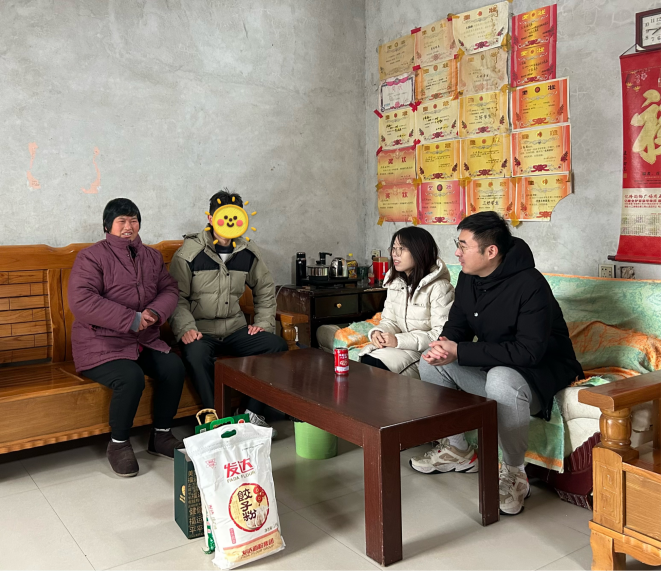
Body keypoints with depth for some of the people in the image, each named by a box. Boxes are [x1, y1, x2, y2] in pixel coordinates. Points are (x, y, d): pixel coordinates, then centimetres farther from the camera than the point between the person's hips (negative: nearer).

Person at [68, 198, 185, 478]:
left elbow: (170, 289, 10)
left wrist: (155, 312, -14)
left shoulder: (151, 256, 13)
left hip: (144, 341, 6)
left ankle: (160, 435, 2)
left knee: (174, 367, -18)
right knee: (131, 377, -31)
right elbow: (81, 302, -20)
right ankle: (118, 444, -5)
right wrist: (131, 319, -23)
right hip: (101, 345, -6)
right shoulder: (91, 256, -7)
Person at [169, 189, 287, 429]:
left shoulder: (248, 252, 8)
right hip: (200, 330, -4)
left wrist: (263, 322, 8)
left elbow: (265, 290, 21)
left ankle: (252, 413, -9)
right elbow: (177, 298, -5)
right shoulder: (189, 252, -4)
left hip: (236, 328, 4)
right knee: (196, 354, -38)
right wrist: (185, 329, -21)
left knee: (278, 345, -20)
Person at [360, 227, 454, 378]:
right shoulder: (395, 283, 12)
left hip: (426, 351, -6)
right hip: (401, 345, 7)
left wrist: (399, 340, -23)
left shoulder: (439, 287, -15)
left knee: (375, 362, -26)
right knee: (364, 359, -22)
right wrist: (378, 332, -10)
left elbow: (442, 335, -19)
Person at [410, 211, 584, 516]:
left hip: (542, 370, -8)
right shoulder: (469, 277, -2)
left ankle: (514, 474, -16)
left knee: (501, 380, -39)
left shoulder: (530, 285, -27)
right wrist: (443, 345, -19)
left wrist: (459, 352, -32)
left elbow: (528, 352, -32)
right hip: (492, 365, 8)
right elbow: (457, 325, 7)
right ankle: (457, 450, 9)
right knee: (430, 363, -5)